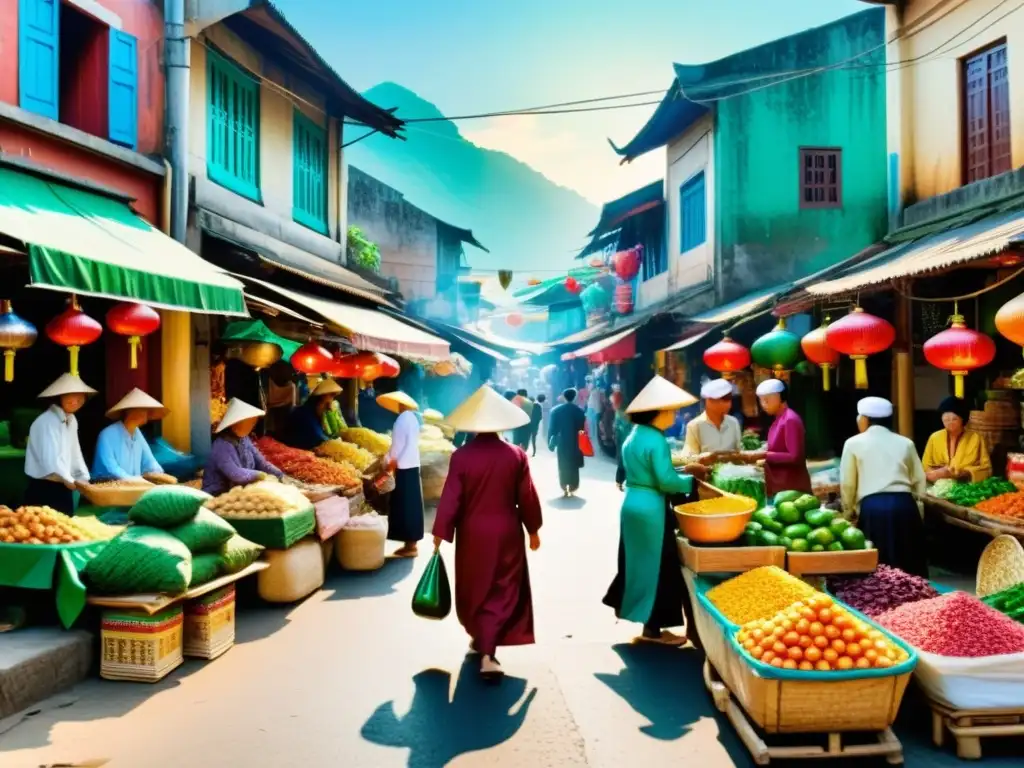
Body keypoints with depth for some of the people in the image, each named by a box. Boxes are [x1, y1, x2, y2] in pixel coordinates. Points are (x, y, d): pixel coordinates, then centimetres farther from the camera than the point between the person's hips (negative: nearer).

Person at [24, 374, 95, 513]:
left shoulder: (72, 420, 9)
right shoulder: (46, 421, -17)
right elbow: (50, 458, -21)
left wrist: (84, 478, 2)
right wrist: (68, 479, -17)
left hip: (63, 488, 8)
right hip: (43, 488, -8)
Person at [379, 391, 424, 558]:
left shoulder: (402, 419, -15)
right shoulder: (412, 418, 12)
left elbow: (398, 445, -15)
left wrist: (389, 462, -2)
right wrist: (392, 459, 14)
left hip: (405, 468, -9)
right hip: (412, 466, 9)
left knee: (405, 506, -4)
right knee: (411, 505, 12)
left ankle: (410, 545, 0)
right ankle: (412, 543, 18)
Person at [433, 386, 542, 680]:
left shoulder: (461, 456, -11)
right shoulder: (516, 455, -7)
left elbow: (450, 499, -10)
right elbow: (528, 498, -2)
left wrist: (440, 535, -1)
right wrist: (534, 530, 11)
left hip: (473, 534, 0)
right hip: (506, 533, 0)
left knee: (475, 590, 20)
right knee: (501, 593, 6)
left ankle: (481, 638, 37)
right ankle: (487, 653, -3)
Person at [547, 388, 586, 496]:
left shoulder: (556, 410, -4)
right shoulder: (579, 411, -4)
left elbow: (551, 428, -4)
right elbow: (582, 427, -3)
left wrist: (551, 442, 2)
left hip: (562, 443, 0)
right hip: (575, 443, 0)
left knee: (563, 466, 11)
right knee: (573, 466, 9)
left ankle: (564, 488, 6)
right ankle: (572, 488, 7)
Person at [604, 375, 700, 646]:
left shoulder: (633, 436, 10)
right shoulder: (656, 440, -18)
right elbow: (666, 481, -20)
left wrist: (680, 473, 15)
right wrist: (692, 481, -5)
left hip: (632, 504, 9)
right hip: (651, 508, -9)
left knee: (639, 562, 17)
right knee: (656, 566, 1)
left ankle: (632, 608, 27)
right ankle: (653, 628, 10)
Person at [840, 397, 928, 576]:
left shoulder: (854, 443, 6)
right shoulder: (906, 443, 14)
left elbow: (847, 483, 7)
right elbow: (919, 480, 15)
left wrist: (849, 510, 22)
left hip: (873, 507, -3)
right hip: (904, 505, 3)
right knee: (910, 563, 11)